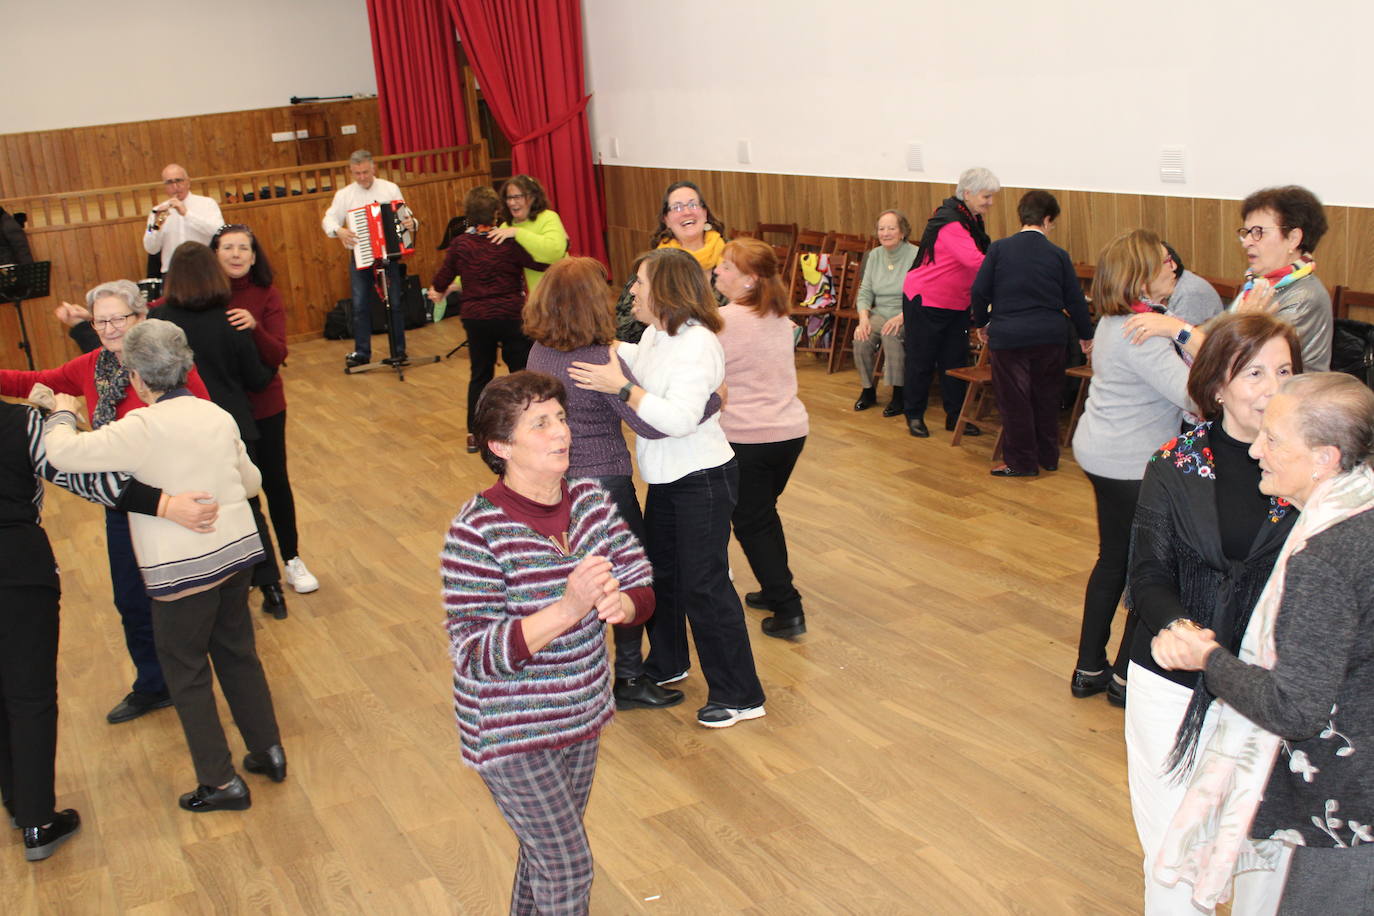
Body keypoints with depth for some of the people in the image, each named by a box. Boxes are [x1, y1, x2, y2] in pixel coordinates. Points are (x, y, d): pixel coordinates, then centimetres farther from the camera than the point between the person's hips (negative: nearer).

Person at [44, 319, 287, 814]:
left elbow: (62, 453, -17)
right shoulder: (218, 416, 2)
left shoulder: (140, 429, -17)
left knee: (187, 673, 9)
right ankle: (269, 750, 31)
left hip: (181, 568, -6)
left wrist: (62, 414, 3)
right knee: (238, 652, 21)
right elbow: (251, 481, 11)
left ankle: (221, 782, 16)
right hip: (236, 550, 6)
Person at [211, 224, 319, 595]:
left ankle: (292, 560, 25)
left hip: (263, 405, 0)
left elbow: (277, 356, -17)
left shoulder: (266, 296, -8)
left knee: (275, 481, 10)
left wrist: (254, 327, -34)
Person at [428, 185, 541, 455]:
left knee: (480, 374, 15)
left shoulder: (460, 244, -2)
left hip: (475, 318, 3)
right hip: (511, 317, -3)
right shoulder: (508, 242, -11)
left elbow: (444, 276, 10)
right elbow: (543, 261, -12)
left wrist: (437, 291, 32)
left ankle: (475, 434, 19)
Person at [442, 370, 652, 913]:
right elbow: (475, 654, -26)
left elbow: (643, 587, -3)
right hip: (511, 733, -6)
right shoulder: (477, 532, -24)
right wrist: (569, 610, -38)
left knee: (546, 849, 24)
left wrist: (622, 604, -28)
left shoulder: (591, 500, -5)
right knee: (569, 867, 2)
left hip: (582, 715, 6)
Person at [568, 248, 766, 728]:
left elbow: (679, 418, -33)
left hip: (703, 480, -10)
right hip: (666, 479, 10)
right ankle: (666, 663, 42)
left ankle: (740, 696, 9)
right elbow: (639, 364, 29)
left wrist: (621, 387, -31)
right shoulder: (656, 334, 5)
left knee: (704, 585, -4)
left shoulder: (697, 345, -24)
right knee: (660, 570, 21)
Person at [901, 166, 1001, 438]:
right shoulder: (949, 222, -23)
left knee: (955, 360, 11)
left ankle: (955, 416, 21)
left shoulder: (971, 220, 7)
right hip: (925, 301, -9)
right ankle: (914, 416, 18)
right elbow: (974, 260, -33)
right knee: (921, 360, 4)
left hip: (956, 303, 9)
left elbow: (979, 258, 13)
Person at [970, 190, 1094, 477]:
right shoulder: (1058, 255, 0)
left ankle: (1021, 462, 8)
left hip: (1008, 335, -2)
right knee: (1046, 397, 15)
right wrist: (1086, 335, 19)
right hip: (1049, 336, 2)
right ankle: (1047, 457, 24)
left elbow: (979, 291, -2)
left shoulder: (999, 248, -3)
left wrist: (981, 323, 15)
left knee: (1014, 400, 4)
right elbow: (1074, 300, 6)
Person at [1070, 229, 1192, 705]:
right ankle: (1125, 677, 16)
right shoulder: (1141, 335, -24)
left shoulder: (1116, 321, 7)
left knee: (1113, 559, 18)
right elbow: (1192, 394, -32)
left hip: (1102, 453, 10)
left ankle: (1089, 669, 27)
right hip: (1132, 465, -10)